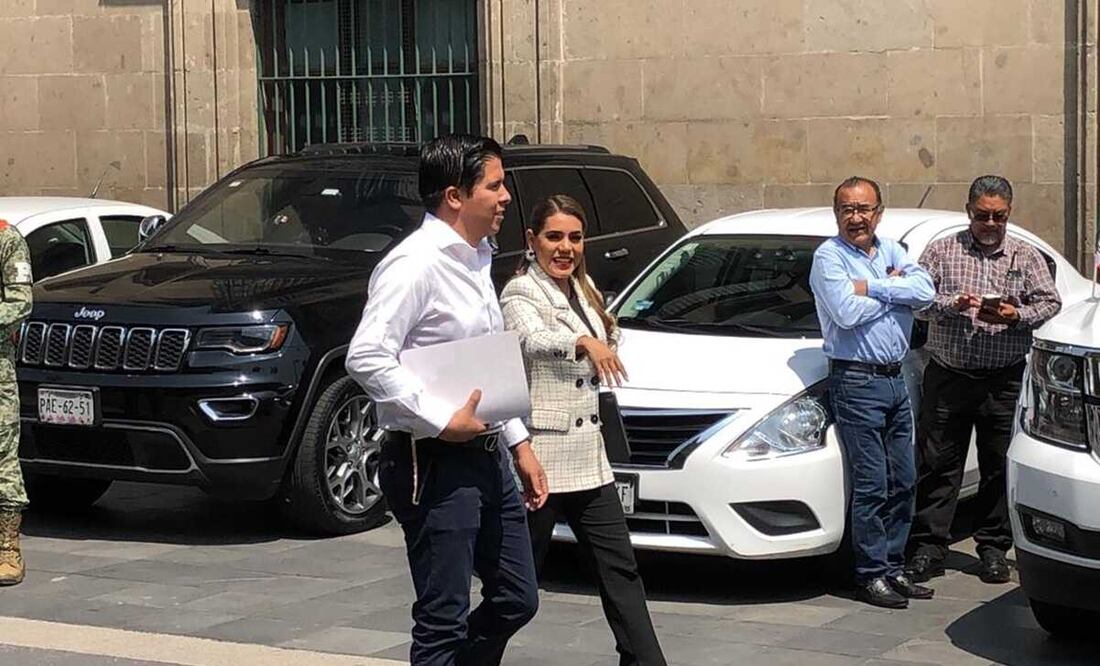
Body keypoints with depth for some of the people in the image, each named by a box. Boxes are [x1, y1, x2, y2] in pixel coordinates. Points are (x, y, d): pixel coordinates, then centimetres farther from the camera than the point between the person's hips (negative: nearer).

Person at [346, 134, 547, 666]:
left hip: (487, 457, 9)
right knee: (443, 622, -3)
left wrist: (519, 444, 18)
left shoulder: (474, 260, 14)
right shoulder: (415, 264, -16)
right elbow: (366, 359, -26)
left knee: (516, 601, 16)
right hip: (436, 465, -9)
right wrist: (442, 421, -24)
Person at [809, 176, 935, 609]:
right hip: (857, 382, -7)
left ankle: (894, 567, 18)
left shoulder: (891, 250, 12)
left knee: (903, 481, 9)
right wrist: (893, 289, -5)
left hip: (895, 378, 7)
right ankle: (871, 575, 1)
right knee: (871, 484, -6)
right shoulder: (829, 257, -5)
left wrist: (870, 288, -14)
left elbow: (925, 290, -5)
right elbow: (847, 313, -20)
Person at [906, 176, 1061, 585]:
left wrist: (1016, 316, -13)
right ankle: (928, 547, 5)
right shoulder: (942, 251, 7)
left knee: (999, 466, 4)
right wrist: (952, 304, -16)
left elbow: (1050, 302, 6)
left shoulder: (1026, 256, 10)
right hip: (948, 375, 0)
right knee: (937, 463, 0)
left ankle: (994, 549, 15)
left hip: (1004, 381, 1)